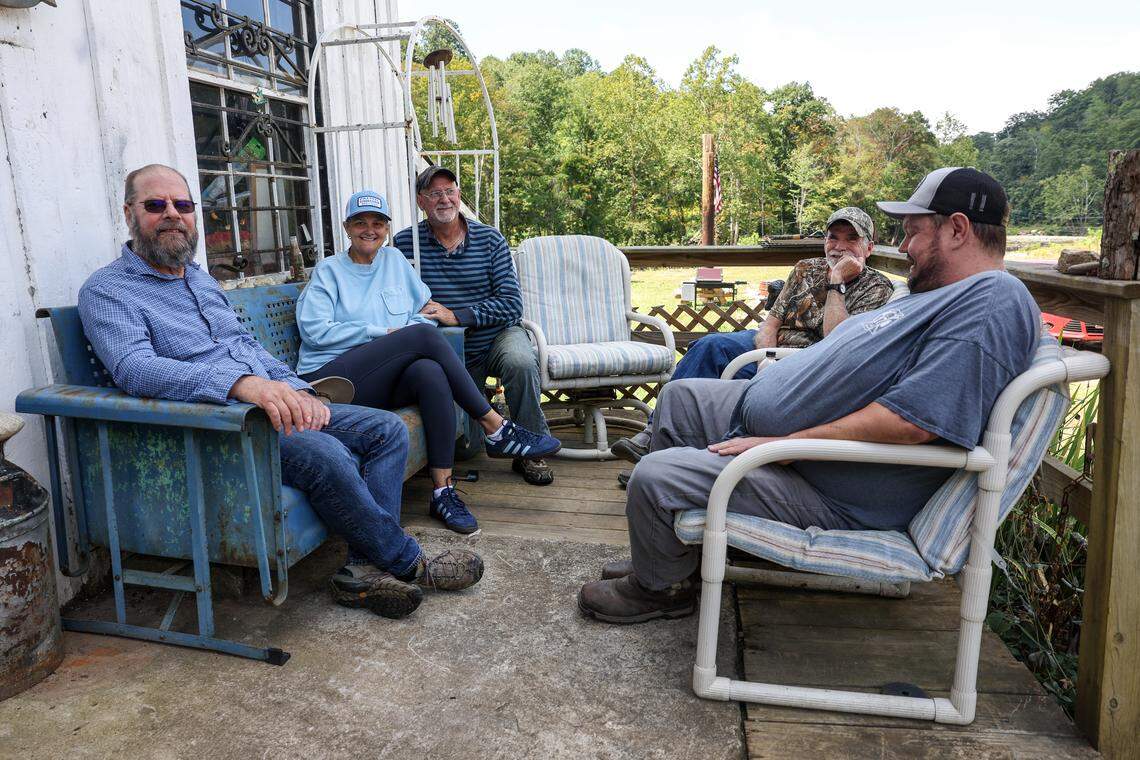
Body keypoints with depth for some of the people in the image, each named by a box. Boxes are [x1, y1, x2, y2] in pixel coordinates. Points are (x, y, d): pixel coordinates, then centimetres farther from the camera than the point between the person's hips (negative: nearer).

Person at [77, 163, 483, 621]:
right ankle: (408, 564, -11)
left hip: (267, 405, 9)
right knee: (323, 454, -32)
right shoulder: (106, 291, -4)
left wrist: (297, 390, 3)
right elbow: (135, 368, -23)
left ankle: (363, 570, -14)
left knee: (387, 429, -4)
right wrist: (241, 382, -38)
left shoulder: (200, 279, 22)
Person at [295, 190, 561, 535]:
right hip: (331, 380, -3)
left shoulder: (395, 260, 20)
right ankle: (496, 429, -23)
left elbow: (426, 310, 18)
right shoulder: (329, 270, 8)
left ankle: (443, 492, -33)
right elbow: (314, 329, -5)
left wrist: (416, 331, -6)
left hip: (383, 382, 4)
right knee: (424, 334, -27)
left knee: (430, 372, -34)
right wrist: (382, 333, -10)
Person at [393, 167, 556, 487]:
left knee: (521, 363, -34)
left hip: (497, 334, 0)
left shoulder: (490, 239, -2)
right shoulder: (405, 243, -1)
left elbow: (512, 304, -10)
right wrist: (417, 313, -19)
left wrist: (456, 316, -19)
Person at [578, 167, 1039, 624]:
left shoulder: (993, 305, -21)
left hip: (836, 501, -11)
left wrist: (781, 445, -26)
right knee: (681, 398, 18)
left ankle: (660, 588, 13)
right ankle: (665, 554, 25)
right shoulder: (942, 294, 14)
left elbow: (910, 421, -31)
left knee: (655, 476, -19)